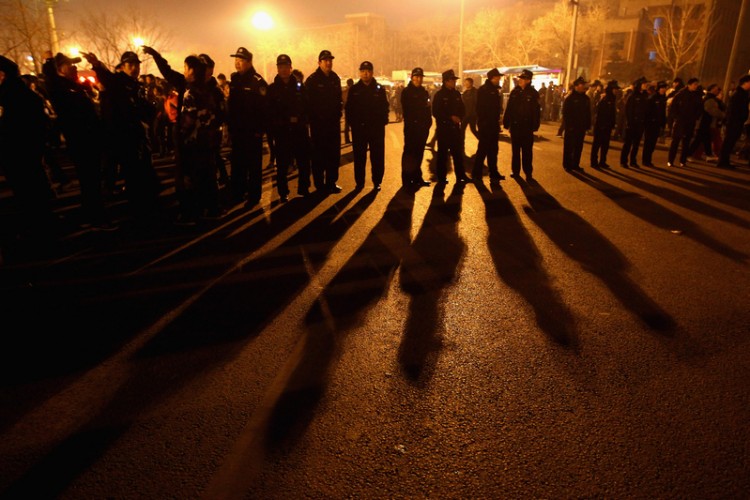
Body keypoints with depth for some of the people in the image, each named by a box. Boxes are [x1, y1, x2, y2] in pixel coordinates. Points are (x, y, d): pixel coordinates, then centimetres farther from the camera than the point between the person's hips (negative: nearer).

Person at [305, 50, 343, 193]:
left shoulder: (335, 78, 10)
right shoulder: (312, 80, -7)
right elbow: (307, 101, -9)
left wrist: (339, 109, 3)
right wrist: (312, 117, -11)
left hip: (334, 122, 5)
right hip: (318, 123, -5)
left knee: (334, 154, 7)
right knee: (319, 154, 1)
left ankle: (331, 182, 17)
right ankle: (320, 184, 8)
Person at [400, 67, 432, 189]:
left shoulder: (424, 92, 15)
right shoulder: (407, 92, -3)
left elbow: (427, 108, 13)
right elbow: (407, 110, -10)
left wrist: (428, 123, 2)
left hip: (423, 127, 6)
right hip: (411, 127, -6)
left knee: (419, 153, 10)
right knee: (409, 153, -5)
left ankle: (417, 178, 18)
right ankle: (407, 180, -3)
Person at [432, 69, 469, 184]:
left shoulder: (457, 94, 11)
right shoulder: (439, 95, -4)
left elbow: (462, 109, 14)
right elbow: (436, 112, -10)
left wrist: (459, 117, -8)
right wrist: (450, 117, -15)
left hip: (455, 127, 5)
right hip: (443, 128, -5)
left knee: (458, 152, 6)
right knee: (443, 153, 0)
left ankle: (461, 176, 13)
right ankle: (442, 177, 8)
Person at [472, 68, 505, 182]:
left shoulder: (495, 90, 16)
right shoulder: (483, 90, -10)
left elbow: (496, 107, 18)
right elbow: (480, 107, -17)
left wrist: (497, 121, 13)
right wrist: (482, 121, -21)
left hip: (493, 124, 8)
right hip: (485, 124, -8)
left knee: (493, 150, 12)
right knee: (483, 149, -5)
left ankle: (493, 173, 19)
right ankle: (476, 175, 2)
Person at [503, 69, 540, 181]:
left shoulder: (533, 93, -6)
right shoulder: (514, 92, 2)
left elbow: (536, 111, -7)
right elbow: (509, 108, 2)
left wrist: (535, 126, -11)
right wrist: (506, 122, -3)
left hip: (527, 126, -3)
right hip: (515, 125, 3)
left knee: (527, 151, 4)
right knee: (515, 150, 11)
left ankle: (528, 173, 11)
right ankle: (515, 171, 21)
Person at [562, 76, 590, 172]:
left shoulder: (586, 98, 9)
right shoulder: (570, 98, -8)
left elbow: (588, 113, 11)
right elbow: (565, 113, -12)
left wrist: (588, 125, 4)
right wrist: (568, 125, -19)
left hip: (581, 127, 5)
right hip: (571, 127, -5)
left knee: (579, 147, 10)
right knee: (568, 146, 3)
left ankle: (575, 164, 19)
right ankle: (567, 165, 12)